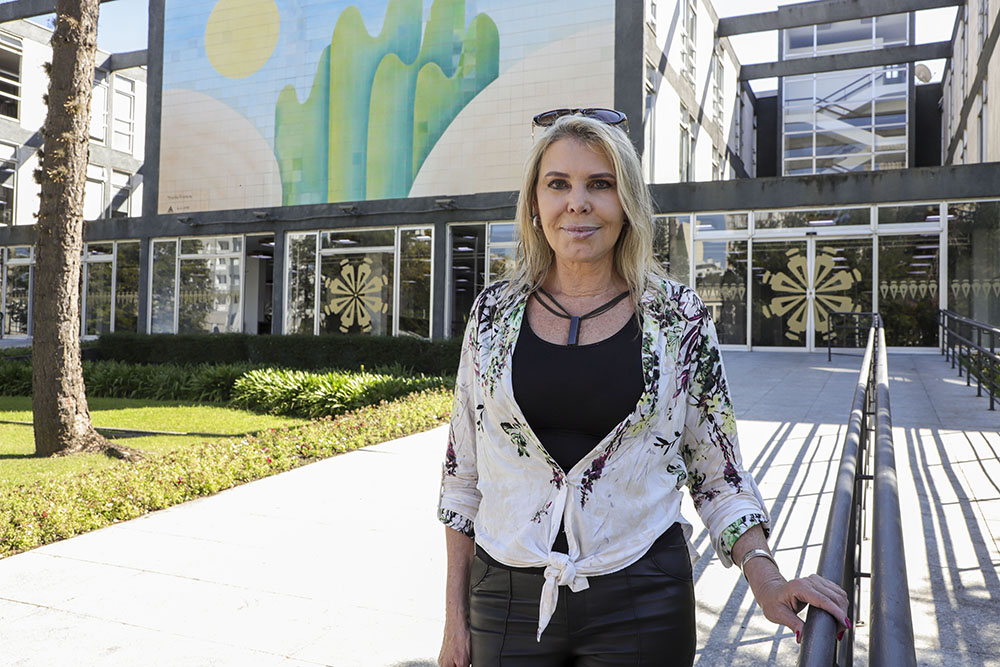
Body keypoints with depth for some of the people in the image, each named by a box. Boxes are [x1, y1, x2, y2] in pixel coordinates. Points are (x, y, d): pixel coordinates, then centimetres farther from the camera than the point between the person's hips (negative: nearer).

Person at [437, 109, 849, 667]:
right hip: (507, 596, 2)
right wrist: (456, 617, 4)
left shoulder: (681, 317, -4)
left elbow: (719, 473, 2)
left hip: (641, 602, -1)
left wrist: (766, 578, -14)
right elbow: (462, 473, 4)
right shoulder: (494, 312, 0)